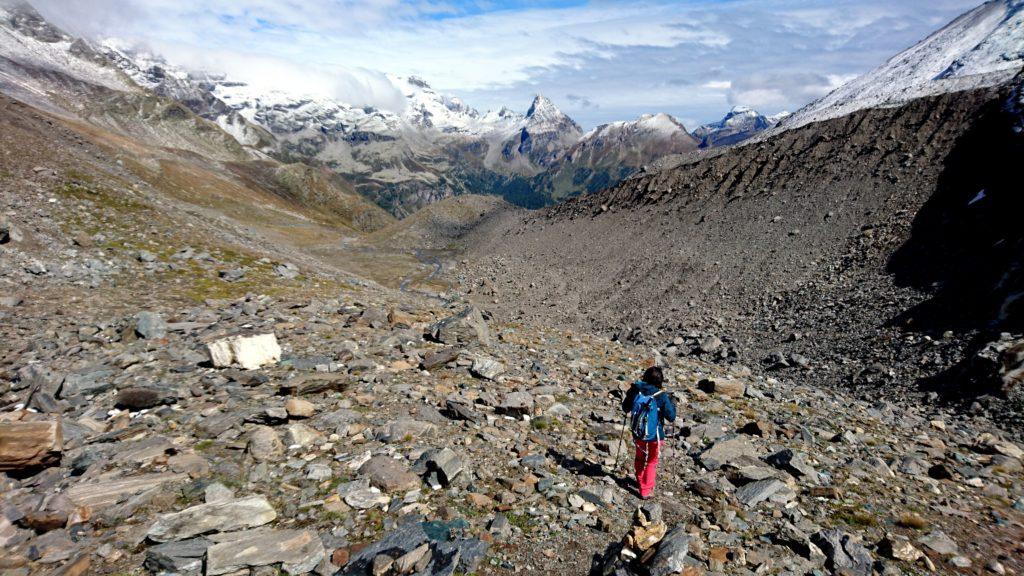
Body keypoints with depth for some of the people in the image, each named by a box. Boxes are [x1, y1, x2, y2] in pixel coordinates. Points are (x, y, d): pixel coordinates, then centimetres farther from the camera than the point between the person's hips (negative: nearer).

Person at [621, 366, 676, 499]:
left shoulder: (635, 391, -12)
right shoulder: (662, 396, -20)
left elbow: (626, 409, 3)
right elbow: (671, 417, -9)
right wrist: (672, 404, 8)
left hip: (637, 432, 2)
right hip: (655, 435, -2)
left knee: (640, 458, 25)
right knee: (652, 461, 20)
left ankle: (640, 483, 42)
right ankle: (646, 490, 24)